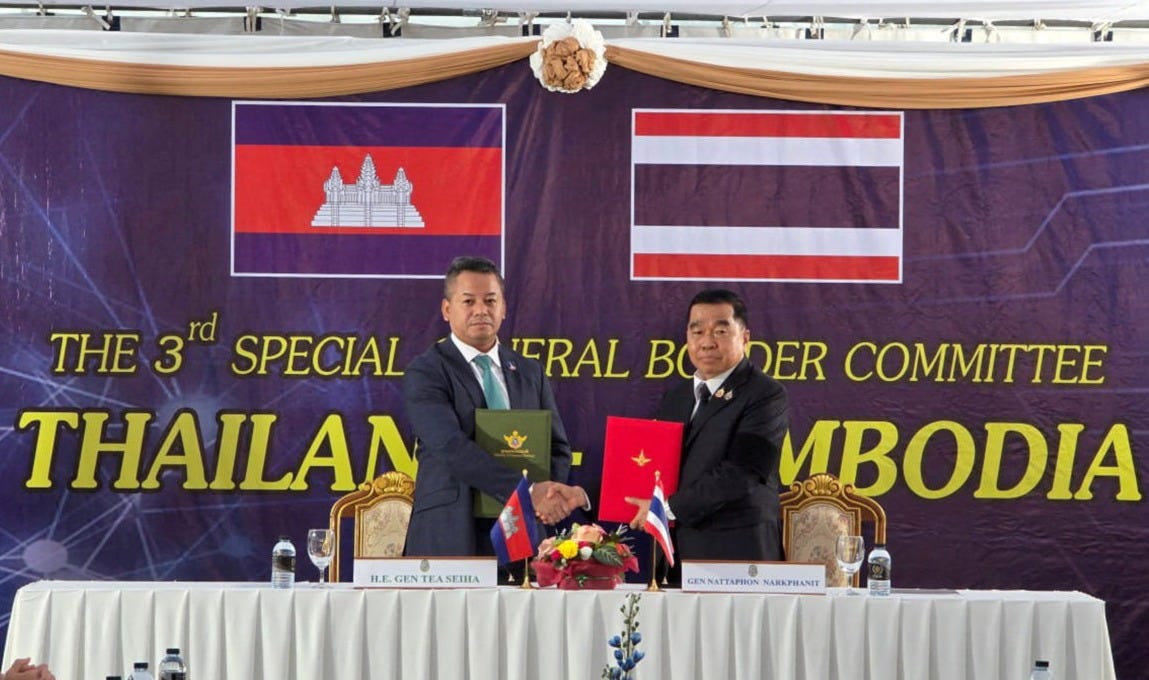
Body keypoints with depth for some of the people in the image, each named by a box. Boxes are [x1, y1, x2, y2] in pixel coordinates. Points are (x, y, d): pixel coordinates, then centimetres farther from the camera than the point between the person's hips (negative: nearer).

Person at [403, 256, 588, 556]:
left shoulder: (530, 372, 14)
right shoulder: (426, 373, -3)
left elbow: (557, 447, 14)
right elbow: (453, 448, -16)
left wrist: (551, 495, -9)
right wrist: (529, 491, -24)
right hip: (451, 538, -4)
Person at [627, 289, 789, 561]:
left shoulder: (766, 395, -5)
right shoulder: (675, 398, 17)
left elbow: (740, 474, -15)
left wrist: (667, 509, -13)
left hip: (736, 552, -6)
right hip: (676, 550, 6)